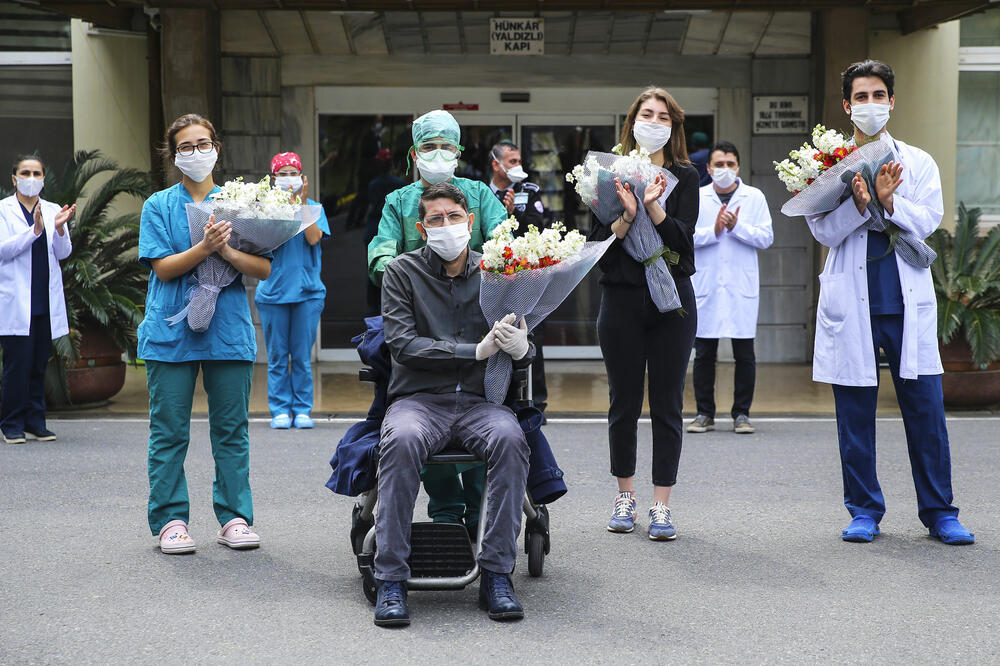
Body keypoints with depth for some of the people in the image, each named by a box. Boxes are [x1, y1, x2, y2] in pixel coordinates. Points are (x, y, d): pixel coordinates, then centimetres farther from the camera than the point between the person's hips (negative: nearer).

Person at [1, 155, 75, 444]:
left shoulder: (53, 211, 12)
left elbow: (64, 253, 6)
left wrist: (59, 228, -13)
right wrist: (34, 230, -20)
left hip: (46, 300, 4)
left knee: (39, 364, 6)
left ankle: (35, 422, 13)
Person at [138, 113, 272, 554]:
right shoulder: (159, 206, 6)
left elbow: (265, 268, 1)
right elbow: (163, 267, -6)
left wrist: (228, 251, -17)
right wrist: (205, 247, -21)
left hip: (228, 331, 1)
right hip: (171, 331, -1)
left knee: (232, 430, 4)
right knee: (169, 431, 1)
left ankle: (234, 518, 12)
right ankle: (170, 520, 9)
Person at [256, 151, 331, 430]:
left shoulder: (314, 207, 7)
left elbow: (313, 238, -8)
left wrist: (302, 203, -11)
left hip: (308, 290, 0)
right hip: (273, 290, 0)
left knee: (303, 355, 2)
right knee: (277, 356, 2)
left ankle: (302, 409, 10)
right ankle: (280, 410, 10)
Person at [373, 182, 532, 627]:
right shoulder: (402, 272, 5)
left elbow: (525, 359, 9)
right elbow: (403, 344, -8)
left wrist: (520, 349, -18)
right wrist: (477, 350, -17)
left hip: (480, 400, 2)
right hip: (418, 398, -1)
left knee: (509, 438, -32)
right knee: (402, 440, -35)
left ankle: (497, 576, -25)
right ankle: (391, 580, -28)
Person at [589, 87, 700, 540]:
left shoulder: (684, 177, 5)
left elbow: (683, 238, -8)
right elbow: (598, 243, -3)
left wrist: (654, 206, -22)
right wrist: (626, 217, -19)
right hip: (622, 298, 0)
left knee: (667, 405, 0)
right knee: (624, 402, 6)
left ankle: (661, 506, 5)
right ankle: (625, 497, 22)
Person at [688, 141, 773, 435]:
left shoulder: (755, 197, 6)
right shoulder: (696, 198, 6)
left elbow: (766, 238, -1)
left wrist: (736, 226, -14)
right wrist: (714, 230, -15)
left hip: (742, 287, 0)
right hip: (705, 287, 0)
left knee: (745, 355, 2)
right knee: (704, 353, 3)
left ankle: (742, 413, 11)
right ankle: (705, 413, 12)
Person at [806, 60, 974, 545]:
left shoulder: (918, 163, 11)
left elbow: (929, 219, -2)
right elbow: (824, 231, -2)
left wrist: (888, 201, -19)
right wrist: (860, 202, -18)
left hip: (908, 301, 1)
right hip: (851, 301, 0)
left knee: (925, 406, 0)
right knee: (855, 410, 3)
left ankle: (939, 512, 10)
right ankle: (864, 511, 15)